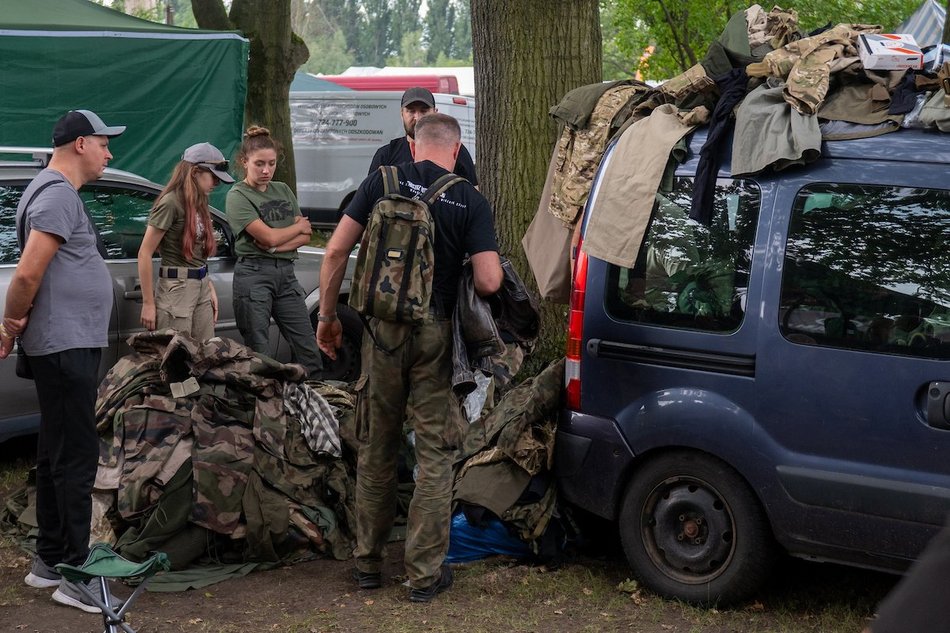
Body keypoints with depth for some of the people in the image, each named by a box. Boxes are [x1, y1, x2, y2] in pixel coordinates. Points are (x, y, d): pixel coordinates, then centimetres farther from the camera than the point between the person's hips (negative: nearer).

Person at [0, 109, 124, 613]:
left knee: (59, 455, 15)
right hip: (66, 346, -10)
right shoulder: (57, 195, -15)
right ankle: (73, 573, -5)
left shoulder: (59, 192, 18)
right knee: (75, 458, -8)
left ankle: (48, 561, 23)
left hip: (70, 345, 10)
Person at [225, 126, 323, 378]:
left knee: (309, 351, 1)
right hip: (254, 274, -5)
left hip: (286, 273, 5)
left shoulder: (283, 190, 15)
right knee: (258, 354, -2)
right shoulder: (238, 196, -3)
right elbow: (269, 236, -13)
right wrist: (299, 226, 4)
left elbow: (305, 236, 9)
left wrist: (278, 245, -9)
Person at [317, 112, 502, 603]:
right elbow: (488, 282, -12)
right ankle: (424, 573, 10)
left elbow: (336, 252, -3)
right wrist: (491, 268, 12)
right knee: (434, 454, 7)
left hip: (383, 330, 2)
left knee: (376, 450, 15)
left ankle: (367, 562, 24)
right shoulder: (470, 201, -4)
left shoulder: (383, 182, 0)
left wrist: (327, 314, 8)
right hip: (436, 333, -2)